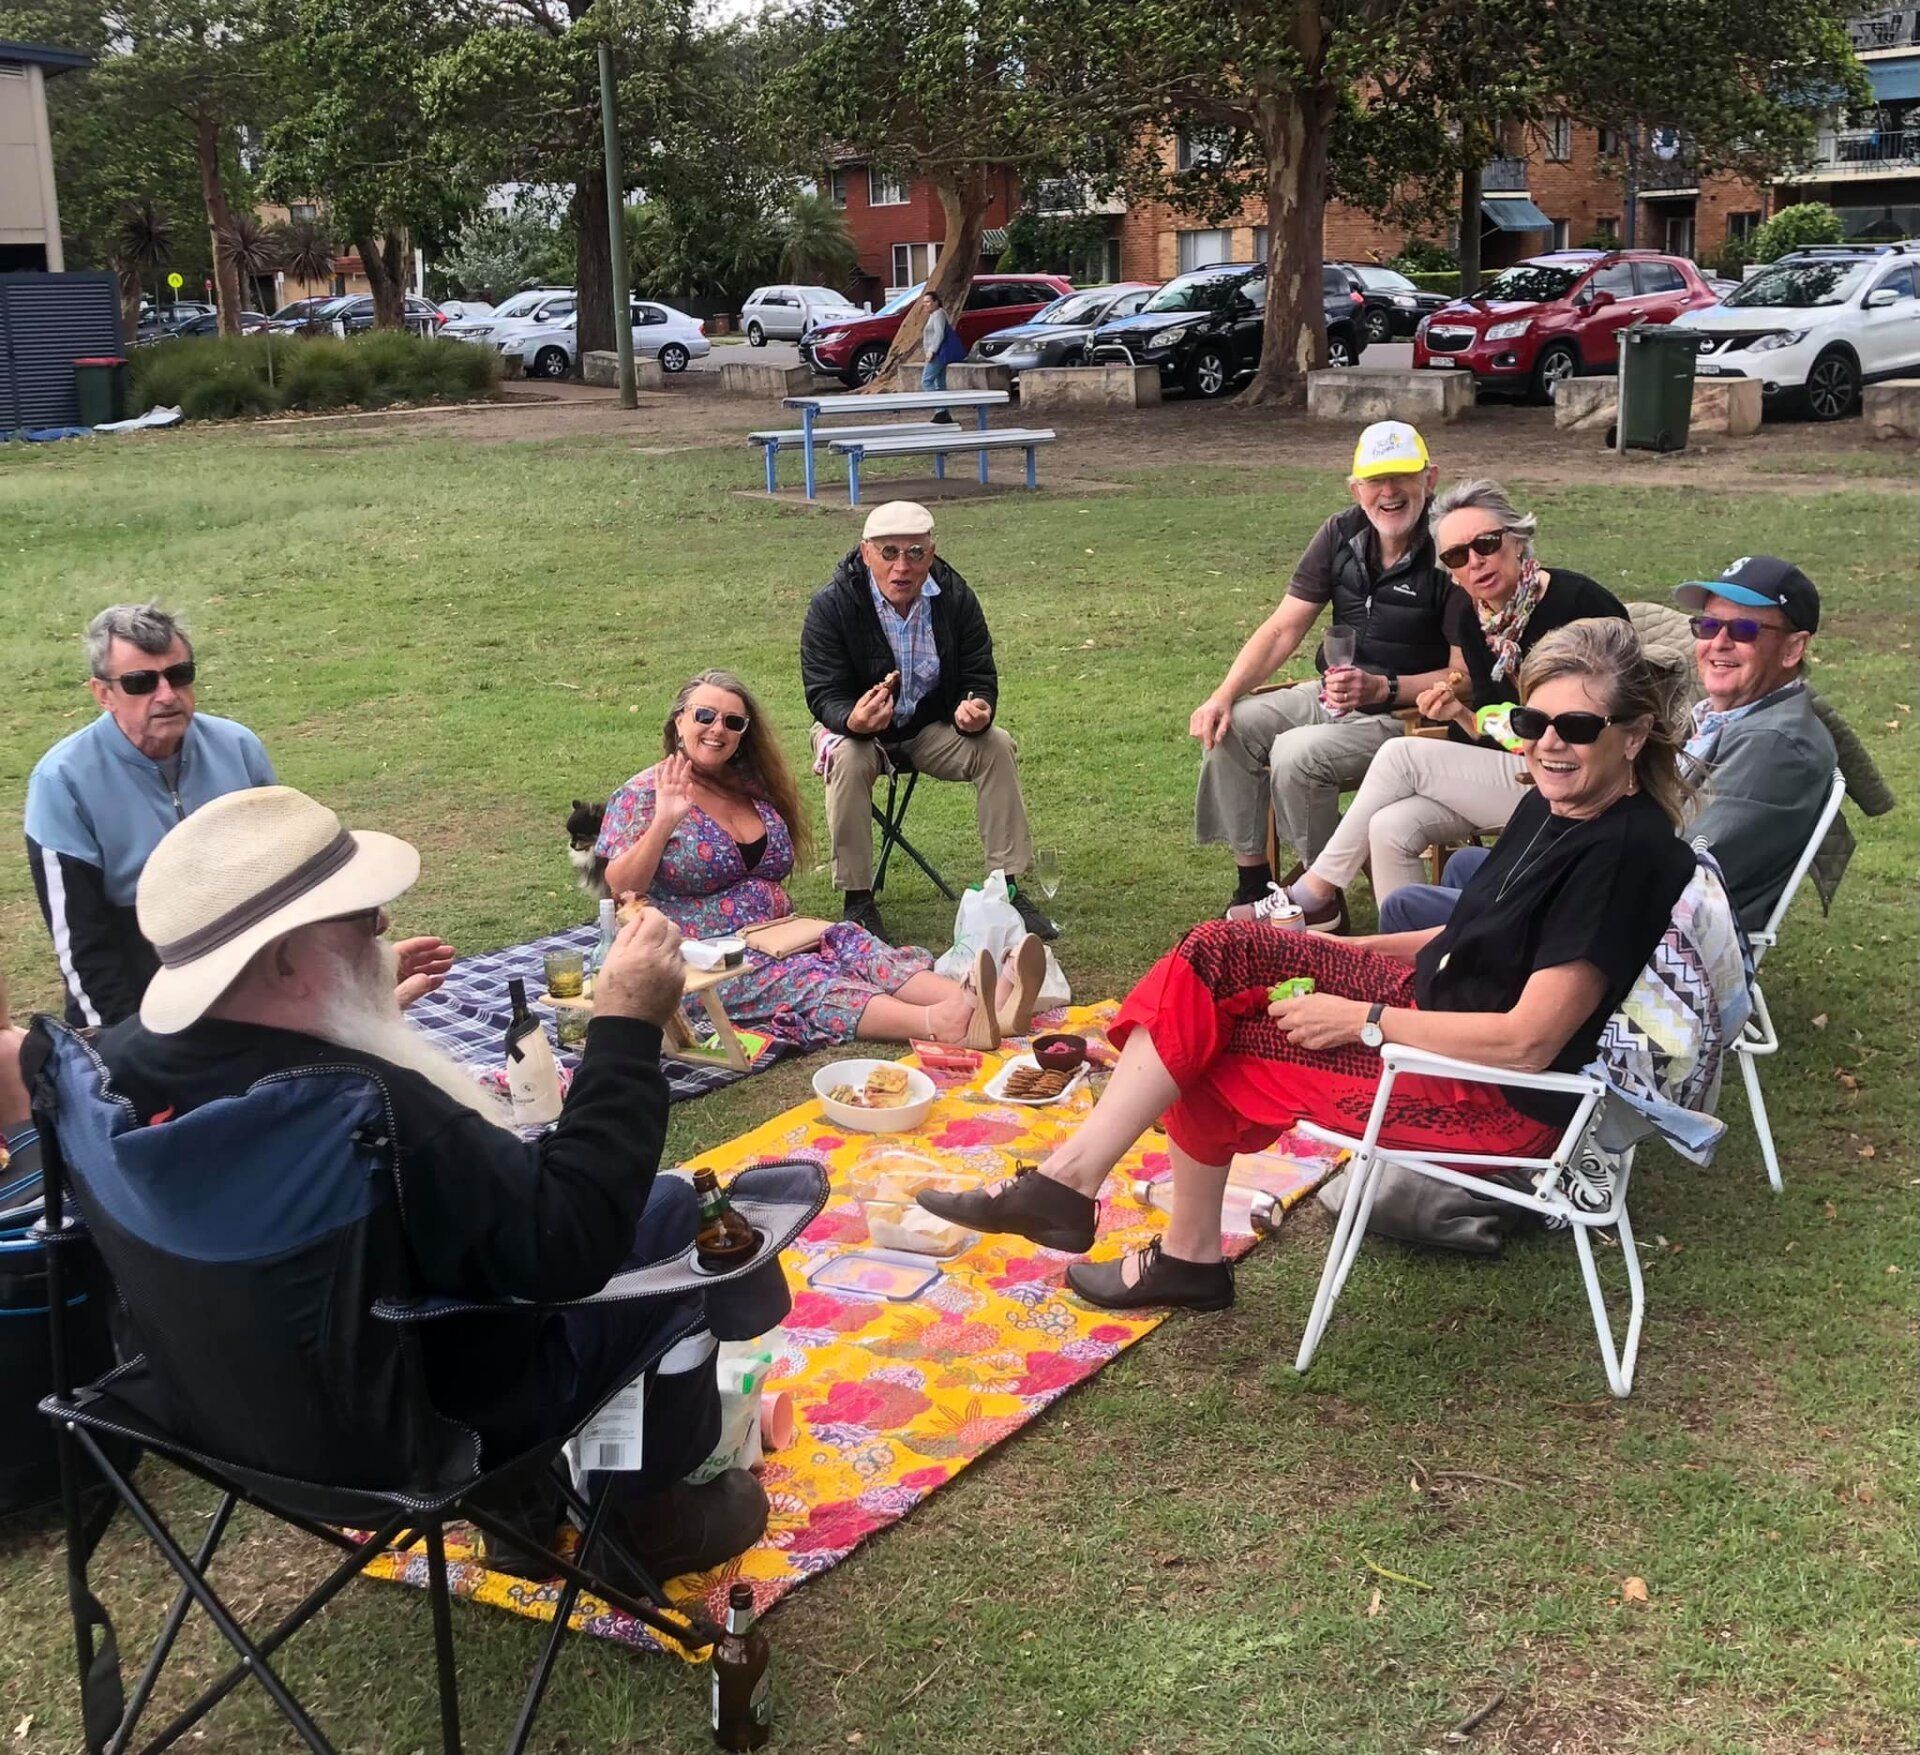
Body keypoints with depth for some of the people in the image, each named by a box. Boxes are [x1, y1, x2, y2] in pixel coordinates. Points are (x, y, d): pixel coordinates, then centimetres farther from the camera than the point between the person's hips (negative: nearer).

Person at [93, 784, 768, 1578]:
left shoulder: (118, 1058, -13)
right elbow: (570, 1240, -31)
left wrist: (368, 999, 18)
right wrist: (627, 1024, -27)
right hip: (415, 1428, -7)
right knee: (671, 1211, 5)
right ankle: (652, 1505, 20)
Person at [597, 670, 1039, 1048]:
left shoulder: (753, 787, 15)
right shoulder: (644, 794, -2)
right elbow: (620, 887, -12)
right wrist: (664, 821, -23)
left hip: (776, 939, 6)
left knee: (854, 946, -22)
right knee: (804, 980, -31)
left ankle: (979, 1007, -47)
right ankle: (941, 1024, -57)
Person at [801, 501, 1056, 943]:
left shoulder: (955, 597, -10)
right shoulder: (832, 604, -18)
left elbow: (980, 678, -5)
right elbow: (824, 695, -20)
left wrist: (976, 709, -31)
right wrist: (853, 720, -45)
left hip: (933, 727, 3)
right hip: (855, 726, -3)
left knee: (996, 745, -22)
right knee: (849, 758, -35)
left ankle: (1008, 888, -14)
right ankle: (856, 900, -25)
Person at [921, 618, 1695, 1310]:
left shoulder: (1625, 853, -23)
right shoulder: (1550, 804, 5)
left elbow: (1528, 1041, -25)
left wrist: (1362, 1020, -19)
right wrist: (1350, 951, 9)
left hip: (1500, 1098, -9)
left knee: (1212, 1046, -10)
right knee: (1220, 952, -6)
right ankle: (1071, 1174, -7)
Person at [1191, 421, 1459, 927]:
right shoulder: (1342, 535, 1)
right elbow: (1283, 629, 2)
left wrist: (1380, 689, -28)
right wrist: (1223, 695, -11)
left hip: (1410, 714, -7)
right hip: (1332, 695, 7)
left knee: (1296, 753, -28)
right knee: (1230, 728, -11)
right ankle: (1252, 883, -2)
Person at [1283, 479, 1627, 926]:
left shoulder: (1577, 601, -13)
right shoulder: (1470, 615, 7)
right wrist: (1462, 716, -8)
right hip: (1504, 775, 7)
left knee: (1401, 756, -16)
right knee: (1390, 829, -20)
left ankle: (1317, 891, -1)